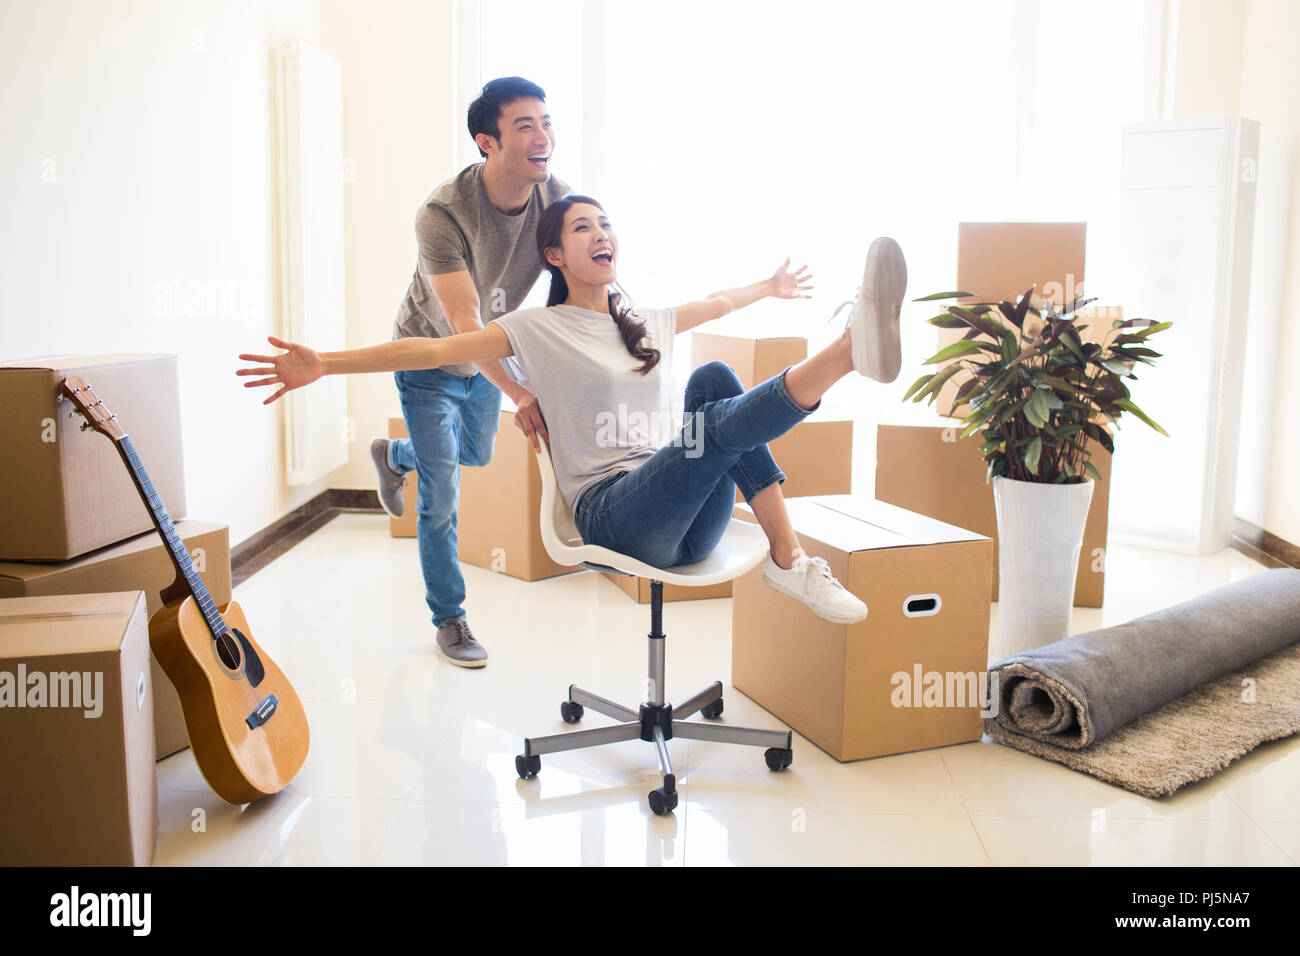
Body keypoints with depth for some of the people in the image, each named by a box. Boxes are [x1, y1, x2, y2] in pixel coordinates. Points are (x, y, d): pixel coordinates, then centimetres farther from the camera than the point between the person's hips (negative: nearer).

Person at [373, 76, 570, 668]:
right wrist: (520, 394, -55)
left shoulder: (558, 202, -21)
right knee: (441, 498, -4)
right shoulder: (443, 214, -35)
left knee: (477, 455, 26)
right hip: (430, 362, -5)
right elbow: (464, 324, -42)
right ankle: (448, 620, 17)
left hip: (488, 359, 6)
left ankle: (392, 455, 58)